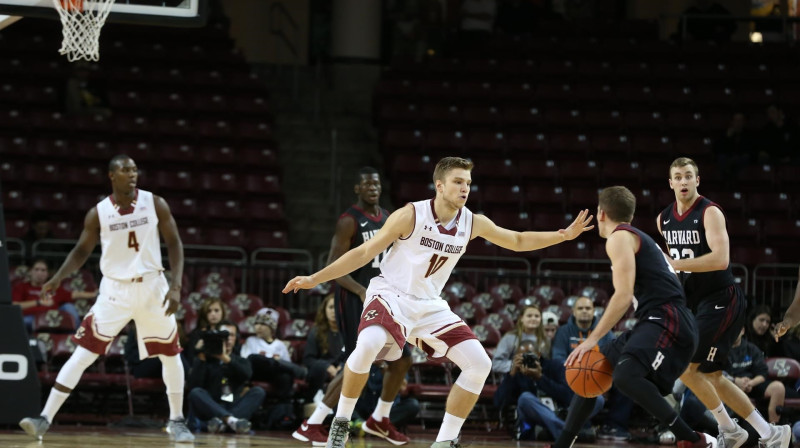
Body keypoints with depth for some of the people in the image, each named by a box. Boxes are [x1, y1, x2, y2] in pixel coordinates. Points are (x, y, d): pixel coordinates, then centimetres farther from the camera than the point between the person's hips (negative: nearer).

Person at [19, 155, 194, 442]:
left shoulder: (155, 204, -4)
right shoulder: (98, 213, -4)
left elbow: (174, 243, -1)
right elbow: (82, 251, 7)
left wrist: (176, 286, -11)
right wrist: (58, 278, -9)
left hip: (151, 286, 1)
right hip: (115, 289, -1)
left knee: (171, 354, 8)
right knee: (82, 354, -10)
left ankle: (176, 421, 26)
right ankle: (45, 419, -12)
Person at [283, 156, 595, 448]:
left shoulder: (473, 223, -2)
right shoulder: (411, 216, -16)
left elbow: (518, 241, 14)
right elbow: (365, 252, -11)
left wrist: (564, 235, 3)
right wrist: (314, 279, -14)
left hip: (430, 305, 5)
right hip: (391, 295, -5)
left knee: (480, 364, -8)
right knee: (369, 344, -36)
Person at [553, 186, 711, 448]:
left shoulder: (619, 237, -3)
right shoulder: (640, 238, 26)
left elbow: (623, 295, -15)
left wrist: (593, 340, -15)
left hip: (666, 322, -10)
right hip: (657, 323, 10)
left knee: (625, 376, -31)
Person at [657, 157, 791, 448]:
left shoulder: (710, 213, -15)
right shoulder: (663, 220, 8)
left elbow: (720, 259, -28)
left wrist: (675, 265, -29)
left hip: (721, 300, -8)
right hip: (695, 303, 8)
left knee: (684, 367, -15)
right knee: (711, 377, 7)